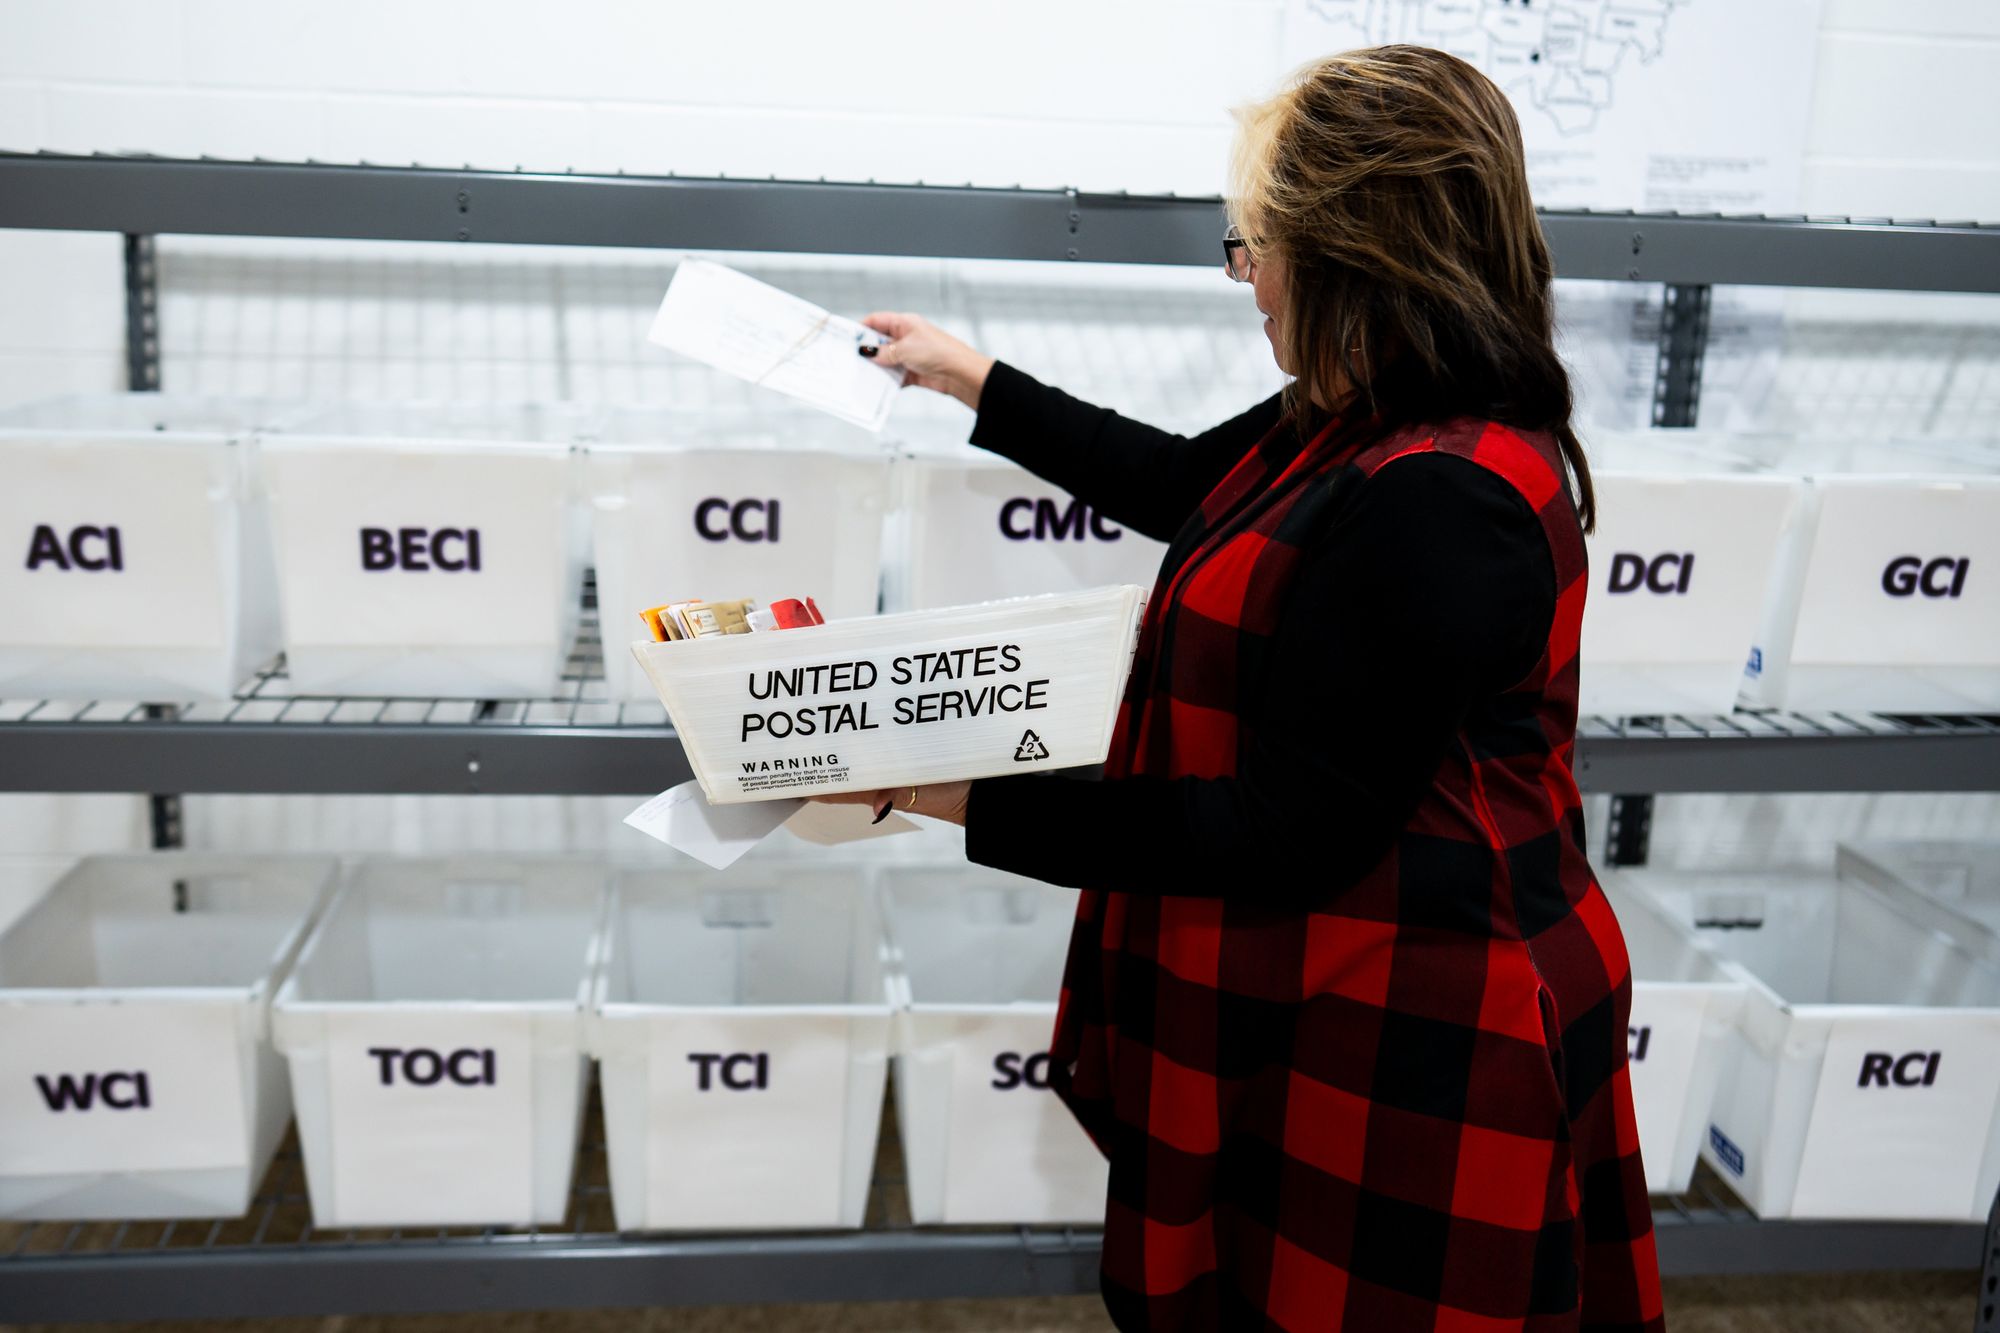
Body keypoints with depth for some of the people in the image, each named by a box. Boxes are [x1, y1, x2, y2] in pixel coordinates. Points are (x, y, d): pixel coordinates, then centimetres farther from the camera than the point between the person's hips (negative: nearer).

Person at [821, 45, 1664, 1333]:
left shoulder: (1431, 503, -28)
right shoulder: (1361, 430, 4)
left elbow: (1286, 835, -26)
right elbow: (1177, 480, 21)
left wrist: (968, 796, -23)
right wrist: (977, 381, 30)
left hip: (1395, 1067, -10)